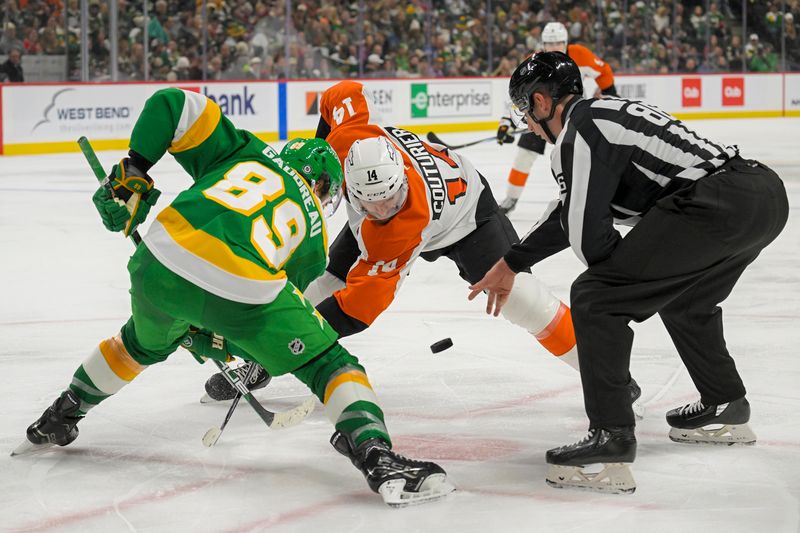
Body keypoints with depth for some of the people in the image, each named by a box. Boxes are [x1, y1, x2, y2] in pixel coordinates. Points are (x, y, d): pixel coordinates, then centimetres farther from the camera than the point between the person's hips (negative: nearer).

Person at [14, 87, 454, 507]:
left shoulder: (247, 153, 28)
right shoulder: (313, 235, 25)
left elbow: (172, 104, 17)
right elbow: (266, 313, 26)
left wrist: (133, 171, 21)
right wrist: (218, 339, 43)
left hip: (161, 264, 4)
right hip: (245, 292, -4)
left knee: (146, 341, 37)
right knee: (331, 365, 13)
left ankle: (59, 418, 53)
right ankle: (377, 457, -9)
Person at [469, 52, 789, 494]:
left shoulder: (578, 133, -2)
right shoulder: (606, 112, 28)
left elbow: (586, 234, -6)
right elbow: (572, 210, 37)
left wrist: (617, 274, 14)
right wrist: (510, 265, 44)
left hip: (715, 205, -10)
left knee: (596, 300, -3)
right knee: (685, 299, 35)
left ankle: (611, 442, -8)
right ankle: (726, 409, 46)